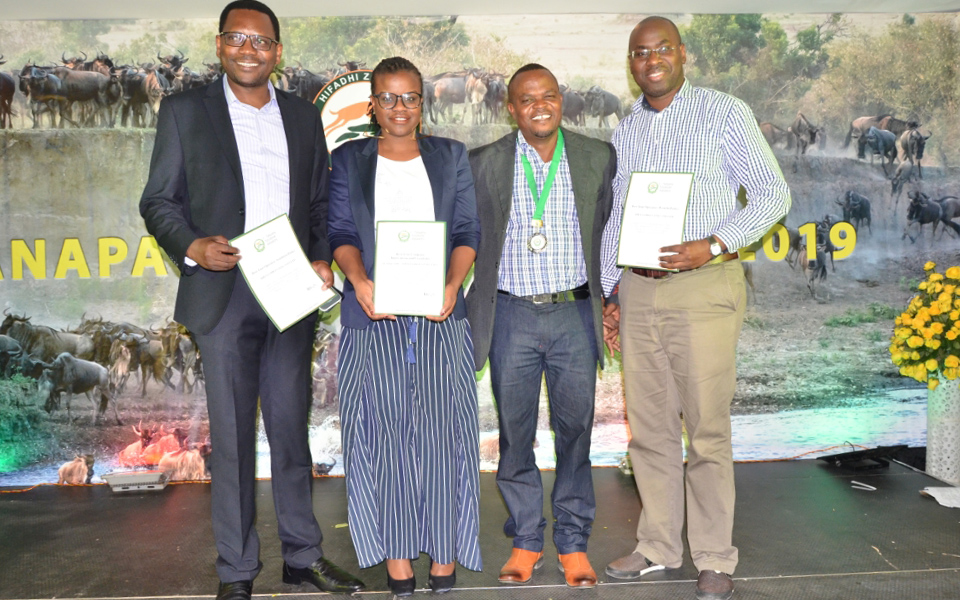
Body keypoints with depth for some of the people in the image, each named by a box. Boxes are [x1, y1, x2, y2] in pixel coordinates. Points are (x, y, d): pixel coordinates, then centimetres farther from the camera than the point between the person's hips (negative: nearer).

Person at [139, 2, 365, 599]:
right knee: (232, 435, 3)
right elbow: (158, 200, 3)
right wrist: (191, 247, -15)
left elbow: (320, 202, 14)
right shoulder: (184, 111, 5)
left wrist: (323, 258, -3)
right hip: (225, 292, -2)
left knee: (292, 428, 11)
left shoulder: (304, 116, 13)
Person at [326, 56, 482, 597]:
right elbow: (342, 231, 4)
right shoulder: (350, 160, 12)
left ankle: (444, 552, 10)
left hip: (441, 314, 0)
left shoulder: (451, 157, 12)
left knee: (441, 427, -1)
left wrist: (452, 283, -13)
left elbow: (468, 230, 5)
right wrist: (359, 280, -15)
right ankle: (396, 556, 10)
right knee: (384, 427, 0)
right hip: (374, 315, 0)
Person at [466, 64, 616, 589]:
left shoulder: (598, 157, 5)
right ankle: (525, 539, 24)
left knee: (575, 429, 7)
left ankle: (573, 540, 23)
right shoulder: (484, 164, 2)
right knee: (515, 432, 7)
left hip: (576, 313, 1)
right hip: (512, 315, 0)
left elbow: (613, 230, 11)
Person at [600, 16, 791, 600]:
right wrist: (609, 291, 13)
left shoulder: (725, 113, 0)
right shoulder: (625, 130, 15)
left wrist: (713, 246, -17)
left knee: (707, 429, -2)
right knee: (649, 426, 10)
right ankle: (659, 546, 25)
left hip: (704, 288, -5)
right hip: (639, 290, 5)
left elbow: (773, 193, -3)